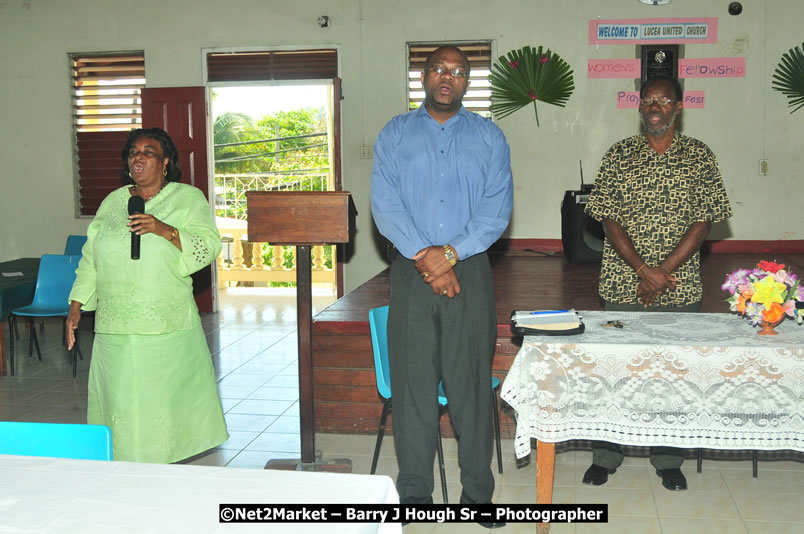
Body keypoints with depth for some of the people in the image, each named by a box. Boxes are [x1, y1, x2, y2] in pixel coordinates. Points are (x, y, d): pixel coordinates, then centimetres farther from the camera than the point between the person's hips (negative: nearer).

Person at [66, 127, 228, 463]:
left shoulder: (188, 199, 4)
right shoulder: (112, 202, 15)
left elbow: (208, 247, -8)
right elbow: (90, 259, 17)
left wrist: (165, 230, -21)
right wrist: (76, 306, 10)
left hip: (168, 325, -3)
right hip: (116, 324, 3)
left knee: (165, 395, -1)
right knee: (120, 395, 2)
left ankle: (166, 461, 12)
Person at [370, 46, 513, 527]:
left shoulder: (489, 137, 9)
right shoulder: (395, 135, 9)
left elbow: (497, 209, -1)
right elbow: (384, 204, -2)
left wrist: (450, 253, -13)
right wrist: (424, 257, -13)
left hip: (470, 271, 0)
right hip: (411, 272, 0)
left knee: (471, 383, 2)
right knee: (413, 383, 3)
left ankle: (478, 493, 14)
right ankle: (414, 494, 14)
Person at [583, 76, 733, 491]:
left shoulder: (699, 156, 3)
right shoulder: (620, 155, 3)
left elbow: (704, 220, -2)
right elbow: (608, 218, -3)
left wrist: (664, 272, -12)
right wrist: (643, 270, -14)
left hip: (680, 286, 0)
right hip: (623, 283, 0)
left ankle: (668, 459, 23)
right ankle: (605, 455, 20)